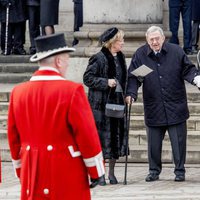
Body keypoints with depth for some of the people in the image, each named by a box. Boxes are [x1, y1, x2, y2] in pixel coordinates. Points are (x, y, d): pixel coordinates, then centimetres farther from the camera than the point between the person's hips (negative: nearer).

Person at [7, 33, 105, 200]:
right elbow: (87, 134, -9)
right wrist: (96, 171, 1)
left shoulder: (18, 92, 5)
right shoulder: (72, 90, -11)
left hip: (32, 175, 5)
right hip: (67, 175, -5)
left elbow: (14, 137, 11)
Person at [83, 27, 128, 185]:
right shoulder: (99, 58, -12)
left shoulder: (121, 57, 11)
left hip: (118, 103, 7)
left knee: (117, 136, 7)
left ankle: (111, 172, 16)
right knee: (102, 136, -5)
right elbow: (87, 78, -12)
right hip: (101, 104, -7)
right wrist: (106, 82, -20)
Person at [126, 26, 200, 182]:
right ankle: (154, 171, 21)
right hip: (153, 109, 1)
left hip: (176, 106, -1)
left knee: (178, 140, 2)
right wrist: (131, 94, -14)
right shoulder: (140, 55, 1)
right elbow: (133, 77, 1)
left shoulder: (176, 51, 0)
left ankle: (180, 171, 13)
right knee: (154, 142, 6)